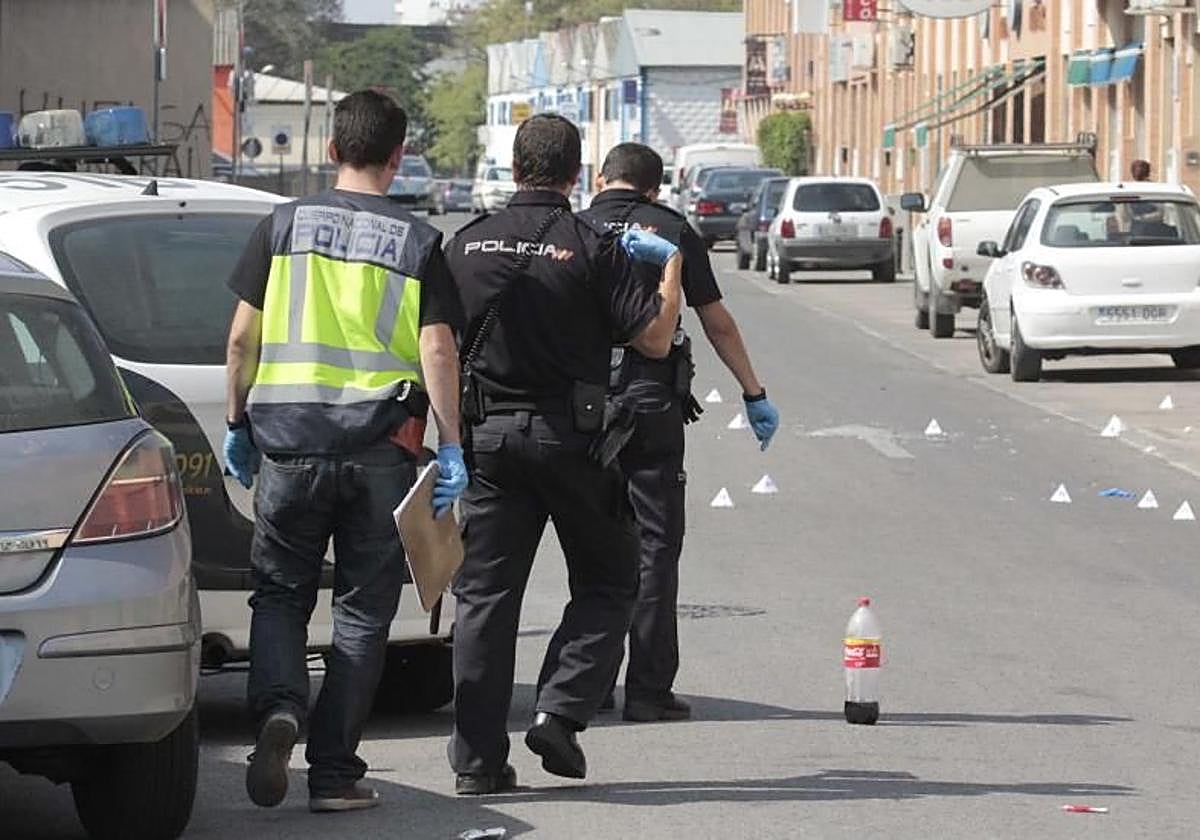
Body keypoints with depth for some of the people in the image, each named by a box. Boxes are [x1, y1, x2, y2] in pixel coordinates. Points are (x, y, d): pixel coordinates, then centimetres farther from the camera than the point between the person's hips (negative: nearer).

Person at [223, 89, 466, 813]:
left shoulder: (286, 225, 4)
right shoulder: (419, 242, 1)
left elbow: (244, 336, 4)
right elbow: (438, 351, -6)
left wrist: (238, 424, 15)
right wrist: (452, 448, -3)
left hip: (288, 439, 1)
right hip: (380, 446, -1)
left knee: (280, 592, 13)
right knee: (363, 611, 7)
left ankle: (280, 707, -15)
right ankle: (334, 772, 5)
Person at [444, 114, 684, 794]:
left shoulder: (467, 245, 3)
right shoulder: (592, 248, -9)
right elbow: (655, 337, -9)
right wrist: (671, 266, 6)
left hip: (489, 433, 3)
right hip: (571, 433, -3)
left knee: (485, 594, 6)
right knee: (607, 583, 13)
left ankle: (478, 758, 3)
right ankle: (560, 711, -4)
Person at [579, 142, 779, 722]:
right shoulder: (673, 231, 6)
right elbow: (718, 325, 10)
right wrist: (754, 394, 19)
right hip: (652, 401, -2)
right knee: (655, 544, 2)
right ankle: (649, 690, -1)